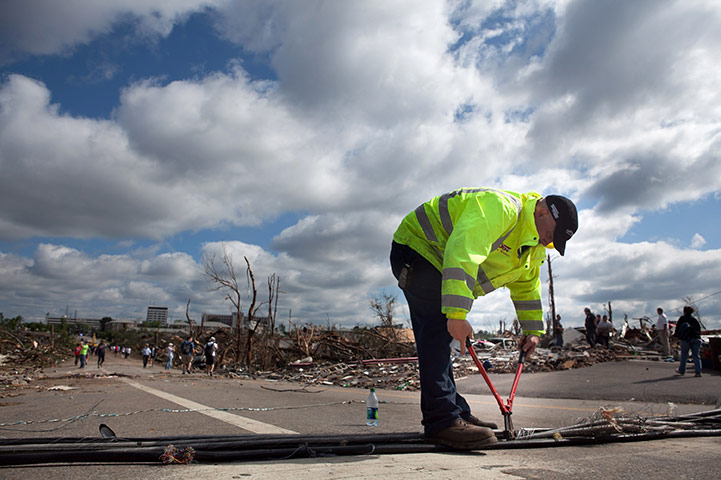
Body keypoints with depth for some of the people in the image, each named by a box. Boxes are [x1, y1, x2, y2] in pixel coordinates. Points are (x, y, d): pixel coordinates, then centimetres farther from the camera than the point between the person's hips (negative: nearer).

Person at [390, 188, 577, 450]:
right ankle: (443, 421, -20)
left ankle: (456, 414, 13)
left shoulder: (534, 250, 8)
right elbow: (462, 253, -41)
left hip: (435, 262, 10)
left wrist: (532, 330, 20)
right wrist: (457, 314, -45)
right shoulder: (500, 207, -27)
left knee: (439, 339, 8)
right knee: (438, 329, -20)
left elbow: (527, 288, 22)